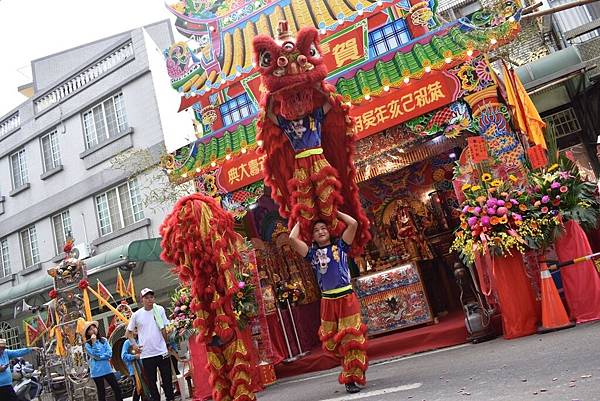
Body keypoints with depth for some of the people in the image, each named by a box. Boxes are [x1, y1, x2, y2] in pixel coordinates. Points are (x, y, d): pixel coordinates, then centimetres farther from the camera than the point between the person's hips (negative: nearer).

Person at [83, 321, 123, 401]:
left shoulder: (104, 340, 6)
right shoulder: (87, 345, -3)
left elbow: (109, 353, -2)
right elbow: (96, 356, -16)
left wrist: (100, 357, -14)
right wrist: (94, 343, -18)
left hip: (107, 369, 3)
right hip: (97, 371, -3)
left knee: (117, 388, 0)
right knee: (101, 393, 5)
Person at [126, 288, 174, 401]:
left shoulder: (160, 310, -2)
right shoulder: (136, 315, -1)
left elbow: (164, 329, 4)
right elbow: (129, 332, 12)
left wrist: (165, 344, 4)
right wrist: (134, 344, 1)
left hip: (162, 352, 0)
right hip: (146, 354, 1)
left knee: (167, 379, 7)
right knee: (151, 381, 10)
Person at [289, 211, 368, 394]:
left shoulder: (340, 245, 5)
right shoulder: (312, 253, 6)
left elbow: (353, 224, -5)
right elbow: (292, 238, -7)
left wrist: (335, 212, 6)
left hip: (347, 298, -2)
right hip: (328, 301, 2)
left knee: (352, 338, -1)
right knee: (332, 341, 11)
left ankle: (351, 378, 9)